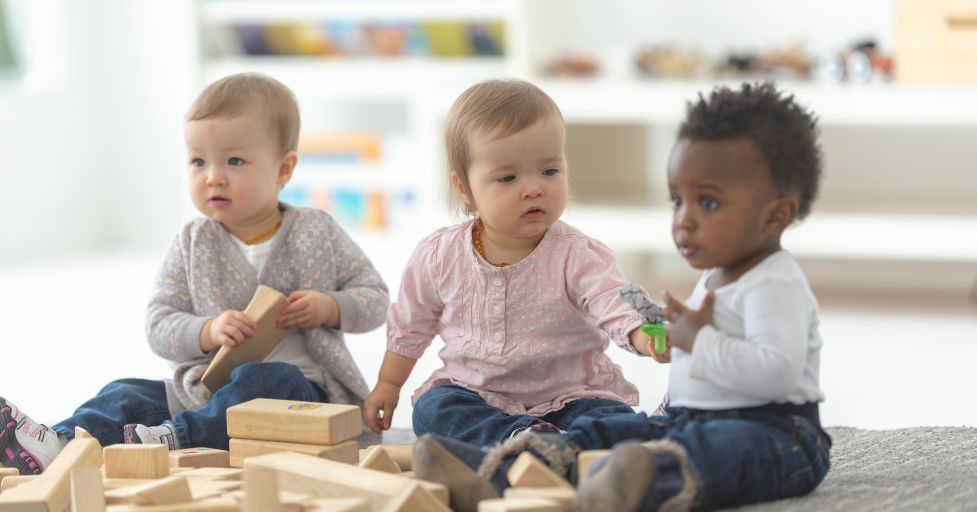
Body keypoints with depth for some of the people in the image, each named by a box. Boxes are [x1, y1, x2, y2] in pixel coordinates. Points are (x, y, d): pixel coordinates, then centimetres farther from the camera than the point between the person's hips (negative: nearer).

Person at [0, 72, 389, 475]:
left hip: (297, 385, -3)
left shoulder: (316, 234, 1)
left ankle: (176, 438, -51)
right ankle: (57, 446, -45)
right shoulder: (192, 245, 7)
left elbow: (375, 298, 8)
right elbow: (159, 325, 2)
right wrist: (208, 332, -18)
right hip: (205, 388, 3)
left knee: (266, 380, -36)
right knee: (127, 394, -18)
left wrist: (328, 307, -13)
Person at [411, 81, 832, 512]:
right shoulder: (715, 279, 20)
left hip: (773, 432, -11)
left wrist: (699, 341, -20)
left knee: (712, 448, -42)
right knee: (597, 432, 1)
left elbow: (777, 373, -28)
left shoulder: (776, 287, -13)